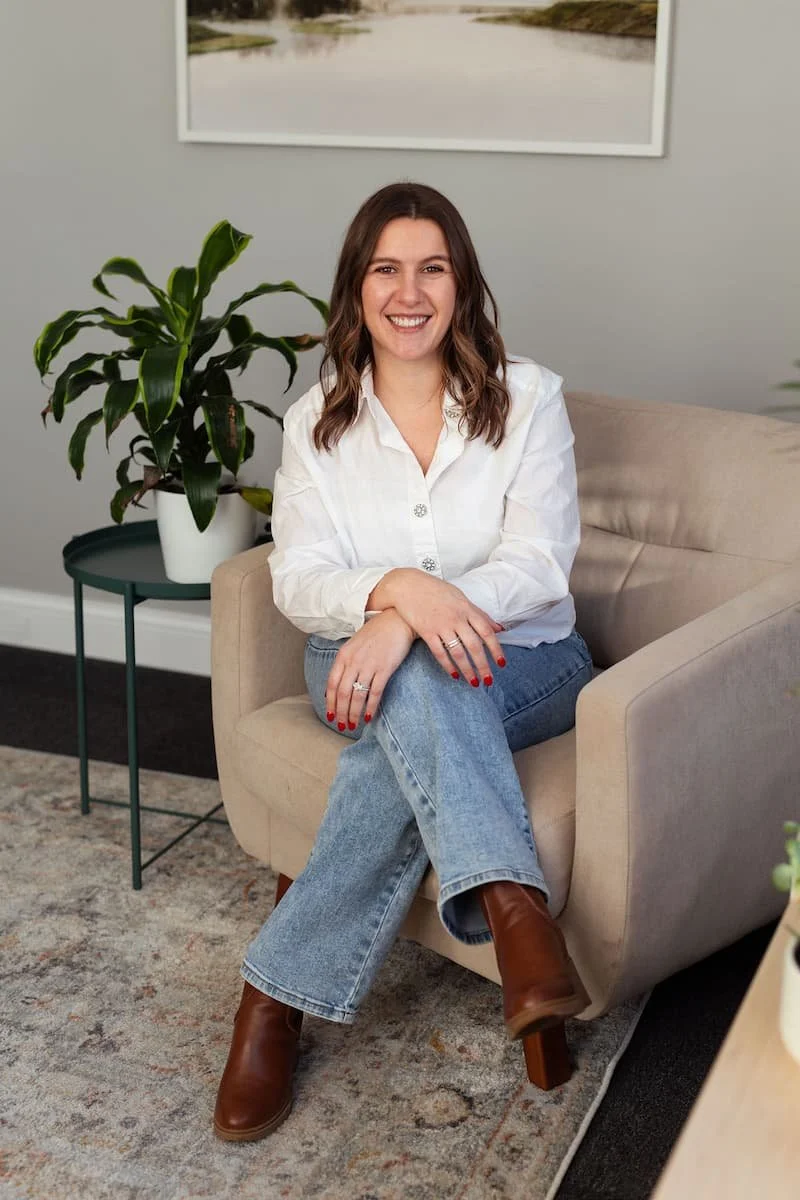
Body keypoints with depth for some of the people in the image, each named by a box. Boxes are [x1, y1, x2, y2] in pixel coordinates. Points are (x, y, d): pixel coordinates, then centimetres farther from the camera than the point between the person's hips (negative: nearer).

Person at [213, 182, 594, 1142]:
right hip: (363, 662, 1)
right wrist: (397, 588, -30)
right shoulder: (318, 420, 3)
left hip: (520, 663, -1)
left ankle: (281, 991, -26)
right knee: (414, 690, -38)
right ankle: (513, 908, -38)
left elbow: (539, 564, -13)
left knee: (410, 715, -35)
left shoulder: (526, 397, -4)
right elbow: (297, 579, -6)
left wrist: (406, 625, -30)